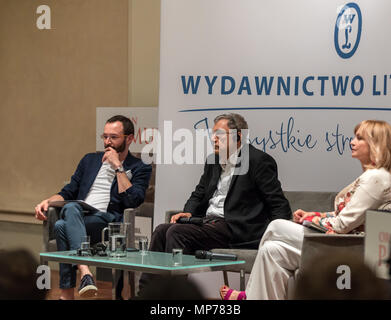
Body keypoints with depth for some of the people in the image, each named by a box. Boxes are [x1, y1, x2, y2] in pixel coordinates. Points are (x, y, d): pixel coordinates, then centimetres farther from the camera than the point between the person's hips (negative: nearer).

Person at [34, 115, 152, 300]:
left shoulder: (139, 169, 12)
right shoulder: (90, 160, 28)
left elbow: (133, 201, -5)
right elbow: (68, 192, 27)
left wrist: (118, 167, -2)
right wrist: (48, 201, 6)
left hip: (106, 221, -4)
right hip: (77, 215, 4)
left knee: (62, 226, -34)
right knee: (71, 207, -35)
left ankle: (67, 293, -38)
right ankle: (84, 270, -47)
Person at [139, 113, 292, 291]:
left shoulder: (259, 161, -5)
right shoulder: (213, 161, 19)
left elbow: (279, 205, -7)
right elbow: (199, 194, 27)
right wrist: (188, 212, 5)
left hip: (235, 229, -8)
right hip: (208, 222, 8)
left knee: (177, 232, -24)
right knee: (162, 231, -12)